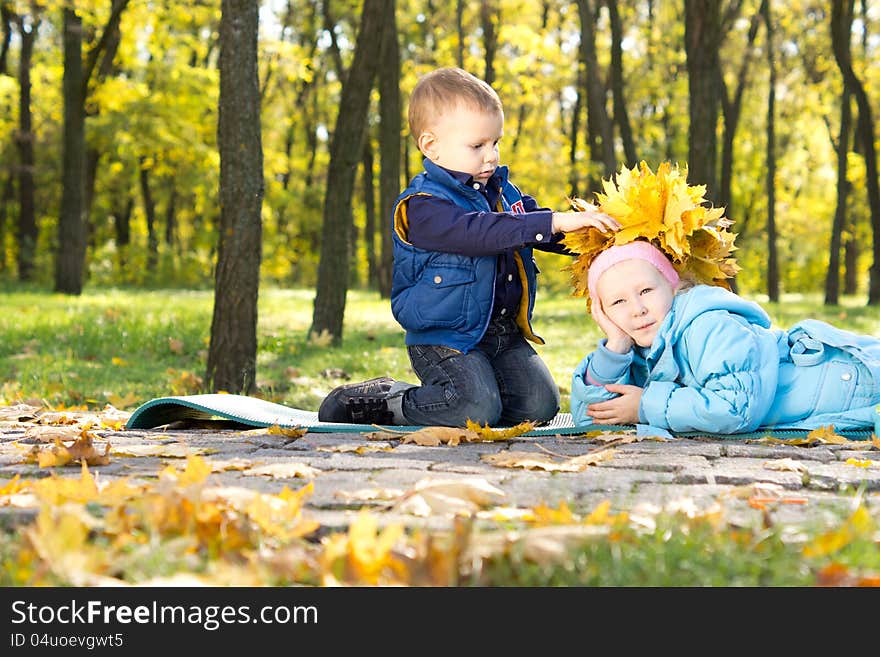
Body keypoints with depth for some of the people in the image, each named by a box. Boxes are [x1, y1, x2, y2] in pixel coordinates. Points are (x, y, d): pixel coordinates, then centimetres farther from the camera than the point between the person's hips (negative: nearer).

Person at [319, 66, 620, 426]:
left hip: (505, 333, 7)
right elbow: (481, 232, -30)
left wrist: (585, 229, -6)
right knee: (478, 410, -25)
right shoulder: (423, 206, -17)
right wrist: (555, 222, -35)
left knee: (540, 404, -6)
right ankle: (386, 400, -1)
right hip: (444, 339, -7)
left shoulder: (501, 189, 11)